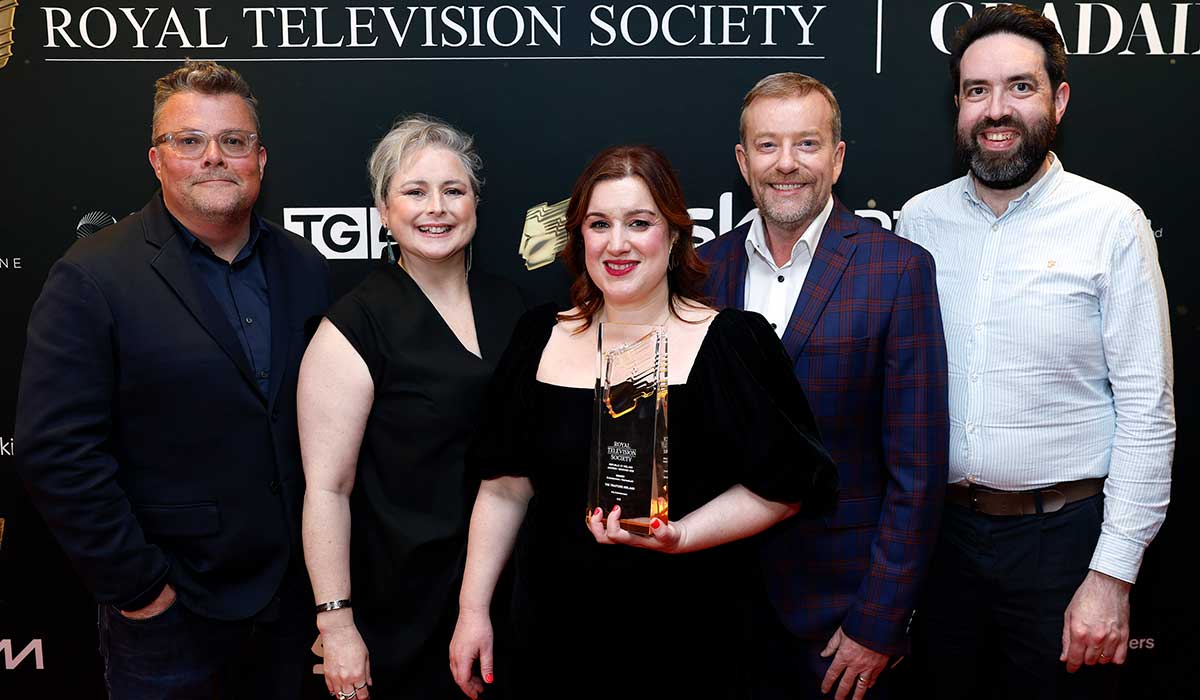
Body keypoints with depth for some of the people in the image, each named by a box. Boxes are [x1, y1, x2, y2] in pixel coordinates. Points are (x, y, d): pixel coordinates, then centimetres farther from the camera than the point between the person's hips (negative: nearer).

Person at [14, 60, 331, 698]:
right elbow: (57, 453, -16)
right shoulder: (92, 279, -13)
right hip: (170, 612, -4)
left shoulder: (304, 268, 3)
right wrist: (137, 587, -15)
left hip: (293, 593, 5)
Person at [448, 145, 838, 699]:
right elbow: (506, 487, 5)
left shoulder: (732, 342, -9)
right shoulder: (540, 338, 2)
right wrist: (473, 609, 3)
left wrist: (681, 535, -22)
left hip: (689, 640, -3)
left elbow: (784, 486, -9)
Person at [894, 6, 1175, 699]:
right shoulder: (919, 220, 1)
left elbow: (1148, 413, -9)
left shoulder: (1112, 222, -8)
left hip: (1062, 536, -3)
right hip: (941, 530, 3)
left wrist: (1112, 575, -12)